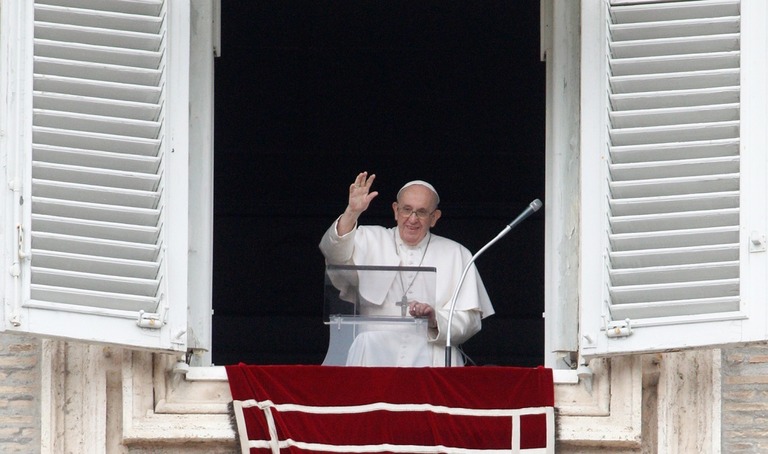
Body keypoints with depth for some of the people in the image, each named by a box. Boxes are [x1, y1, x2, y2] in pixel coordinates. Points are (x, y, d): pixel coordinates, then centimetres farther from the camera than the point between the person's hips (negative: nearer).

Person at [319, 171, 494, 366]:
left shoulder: (456, 254, 14)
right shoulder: (371, 240, 16)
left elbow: (470, 320, 6)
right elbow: (336, 255, -6)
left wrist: (435, 320, -14)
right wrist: (352, 213, -22)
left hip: (430, 365, 0)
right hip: (373, 359, 0)